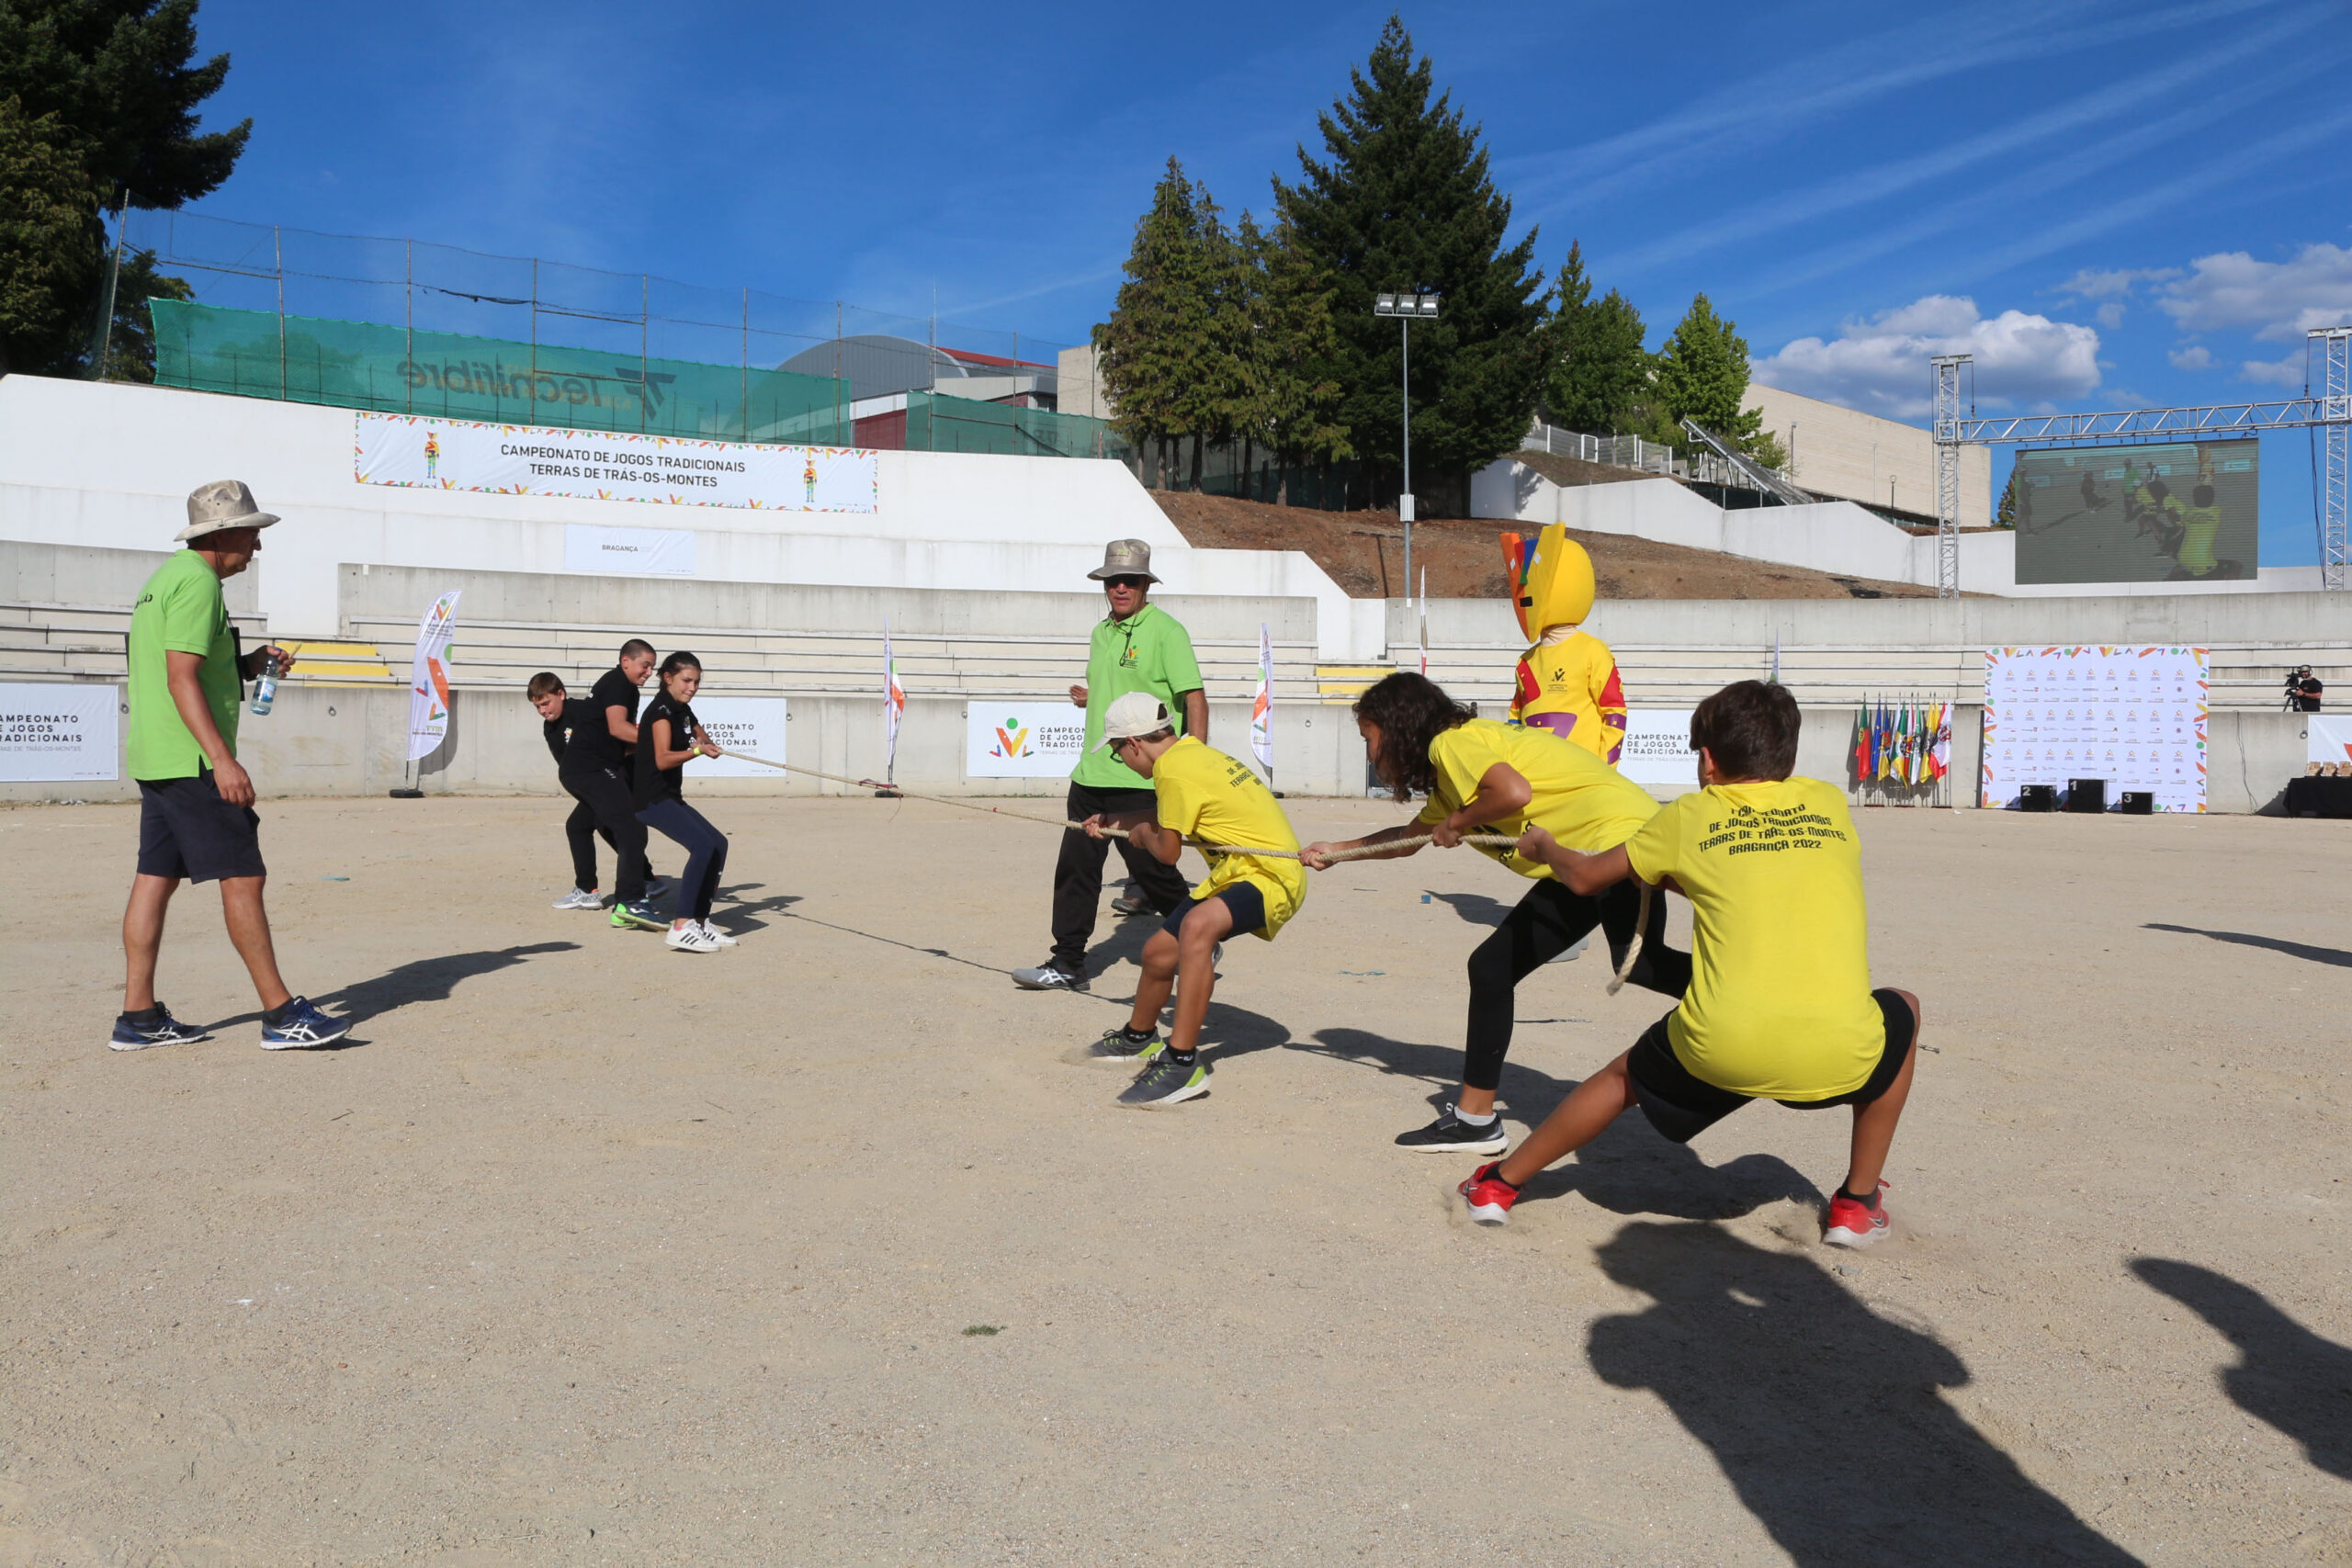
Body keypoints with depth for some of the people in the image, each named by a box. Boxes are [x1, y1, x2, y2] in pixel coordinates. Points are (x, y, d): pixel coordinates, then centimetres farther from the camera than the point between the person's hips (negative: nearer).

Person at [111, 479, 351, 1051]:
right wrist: (223, 758, -25)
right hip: (192, 762, -11)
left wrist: (249, 663, 15)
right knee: (243, 876, -8)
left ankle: (139, 1016, 12)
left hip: (154, 761, 11)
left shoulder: (163, 578, 20)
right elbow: (182, 678, -20)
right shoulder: (197, 581, -12)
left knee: (157, 877, 9)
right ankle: (282, 1014, -6)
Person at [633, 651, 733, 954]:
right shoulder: (661, 710, -14)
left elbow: (705, 740, 24)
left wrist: (707, 744, 1)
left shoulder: (683, 710, 13)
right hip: (652, 799, -10)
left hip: (670, 797, 10)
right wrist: (697, 750, -39)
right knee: (703, 845, -23)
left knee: (718, 844, 8)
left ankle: (700, 923, 15)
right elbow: (662, 759, -26)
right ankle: (681, 928, -24)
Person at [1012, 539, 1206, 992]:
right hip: (1091, 773, 7)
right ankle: (1067, 964, 12)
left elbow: (1195, 700, -11)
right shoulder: (1102, 632, 17)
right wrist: (1089, 698, 6)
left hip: (1141, 780, -7)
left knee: (1152, 869, 0)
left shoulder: (1166, 631, -7)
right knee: (1076, 866, 5)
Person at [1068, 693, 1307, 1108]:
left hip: (1271, 875, -11)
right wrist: (1113, 820, 34)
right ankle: (1139, 1038, 46)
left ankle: (1182, 1063, -40)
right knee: (1159, 951, 18)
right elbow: (1170, 817, 31)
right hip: (1236, 872, 11)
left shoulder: (1174, 768, -17)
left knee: (1197, 925, -39)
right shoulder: (1191, 751, 12)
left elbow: (1167, 851, -9)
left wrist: (1141, 834, 11)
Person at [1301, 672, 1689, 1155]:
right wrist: (1334, 852, 44)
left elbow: (1514, 792, -28)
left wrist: (1457, 823, -11)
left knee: (1641, 966, -29)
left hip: (1618, 833, -10)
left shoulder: (1451, 742, -10)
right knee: (1492, 968, 7)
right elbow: (1408, 838, 39)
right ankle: (1474, 1119, 12)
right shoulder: (1449, 779, 21)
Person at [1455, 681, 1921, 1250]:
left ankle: (1499, 1184, 41)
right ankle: (1857, 1204, 32)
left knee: (1623, 1077, 30)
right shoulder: (1829, 802, 17)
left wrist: (1542, 846, 46)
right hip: (1839, 1052, 0)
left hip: (1720, 1048, 0)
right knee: (1902, 1011, 34)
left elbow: (1585, 877, 24)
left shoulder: (1691, 816, 13)